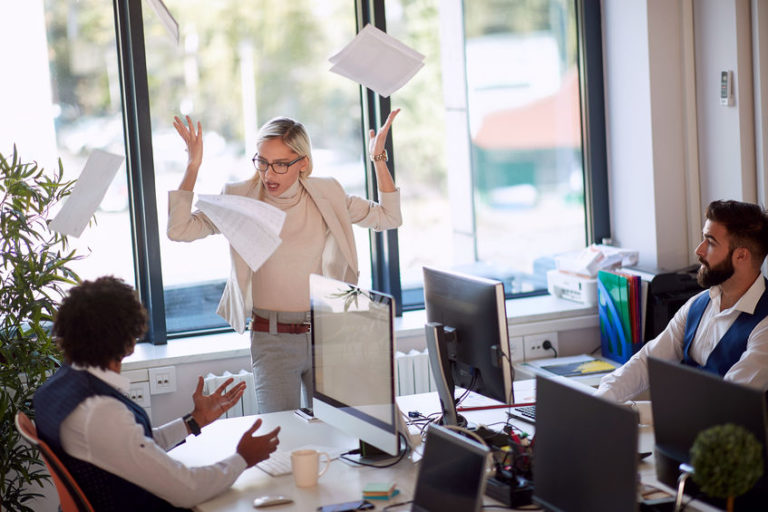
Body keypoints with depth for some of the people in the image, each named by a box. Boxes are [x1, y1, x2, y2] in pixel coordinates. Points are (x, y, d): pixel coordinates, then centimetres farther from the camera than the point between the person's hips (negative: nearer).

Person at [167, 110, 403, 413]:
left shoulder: (326, 196, 3)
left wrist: (378, 158, 2)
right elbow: (179, 230, -12)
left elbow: (389, 217, 9)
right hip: (271, 341, -2)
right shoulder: (239, 199, -3)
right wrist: (193, 166, -16)